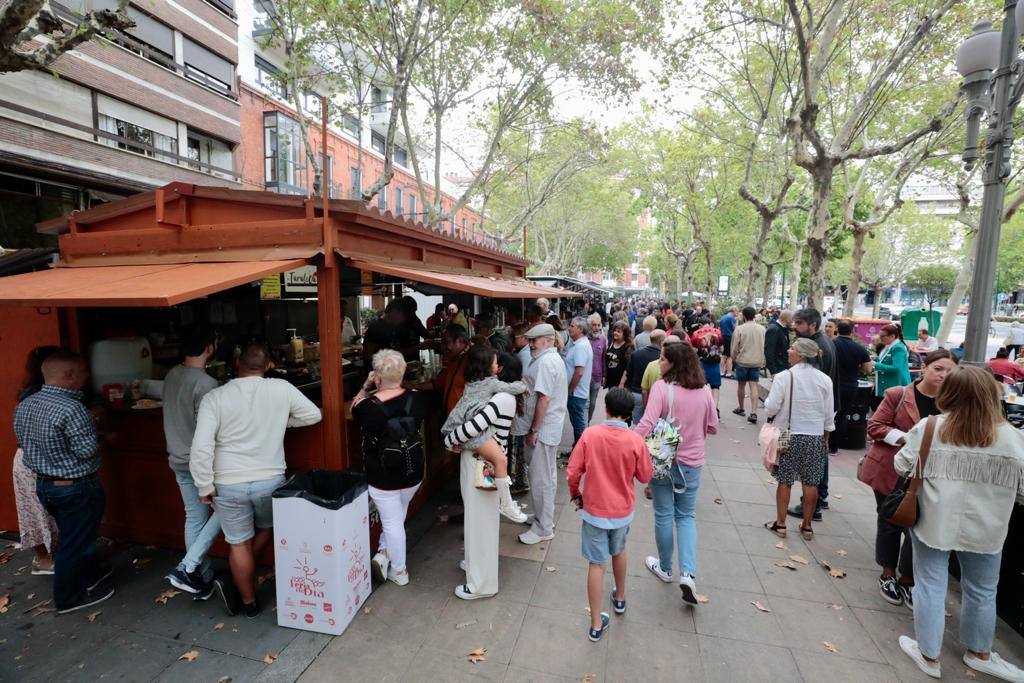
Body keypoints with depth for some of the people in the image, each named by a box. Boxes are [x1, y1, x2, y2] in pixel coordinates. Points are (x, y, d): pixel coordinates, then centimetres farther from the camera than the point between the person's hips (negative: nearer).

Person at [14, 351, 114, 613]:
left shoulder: (24, 406, 1)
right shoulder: (71, 409, -28)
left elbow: (23, 442, 12)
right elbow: (87, 450, -25)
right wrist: (100, 436, -7)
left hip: (43, 483, 9)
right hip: (76, 488, -9)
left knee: (71, 535, 25)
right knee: (75, 542, 8)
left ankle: (90, 574, 42)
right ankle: (69, 598, 23)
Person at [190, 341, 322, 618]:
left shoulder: (214, 397, -10)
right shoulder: (282, 389, -9)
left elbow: (201, 448, -15)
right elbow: (313, 415, 2)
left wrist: (205, 487, -3)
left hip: (229, 485, 0)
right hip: (271, 480, 1)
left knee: (239, 544, 15)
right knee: (267, 528, 28)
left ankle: (249, 602, 30)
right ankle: (241, 583, 30)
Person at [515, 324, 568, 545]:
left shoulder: (546, 362, -19)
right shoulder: (555, 358, 14)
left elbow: (544, 398, -23)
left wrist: (533, 430, -19)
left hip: (543, 429, -11)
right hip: (552, 427, 11)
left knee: (540, 480, 1)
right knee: (546, 476, 20)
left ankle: (543, 528, 13)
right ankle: (544, 517, 34)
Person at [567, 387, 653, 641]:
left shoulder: (590, 434, -16)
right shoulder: (635, 441, -15)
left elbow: (572, 473, -12)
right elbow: (645, 477, -2)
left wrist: (576, 494, 6)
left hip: (594, 510, -1)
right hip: (622, 511, 2)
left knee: (597, 565, 10)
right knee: (619, 551, 28)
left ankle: (597, 625, 20)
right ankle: (620, 598, 49)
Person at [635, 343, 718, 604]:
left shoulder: (661, 387, -18)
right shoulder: (704, 390, -4)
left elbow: (647, 424, -27)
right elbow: (712, 427, 7)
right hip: (692, 461, 3)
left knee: (664, 515, 14)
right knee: (686, 516, 18)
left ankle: (665, 568, 32)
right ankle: (688, 573, 5)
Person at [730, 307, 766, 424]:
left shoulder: (739, 329, -11)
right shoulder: (762, 329, 0)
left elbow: (734, 347, -7)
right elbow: (764, 347, 5)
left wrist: (733, 360, 8)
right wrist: (762, 361, 16)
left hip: (742, 361, -2)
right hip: (757, 361, 3)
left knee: (741, 385, 12)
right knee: (753, 386, 1)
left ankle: (741, 409, 27)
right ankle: (753, 412, -8)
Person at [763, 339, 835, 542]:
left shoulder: (784, 376, -15)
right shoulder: (824, 380, -4)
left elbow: (771, 407, -14)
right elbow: (829, 413, 4)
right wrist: (825, 437, 16)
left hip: (788, 435, -3)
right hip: (815, 436, 3)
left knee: (785, 481, 8)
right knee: (810, 483, 12)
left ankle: (780, 523, 18)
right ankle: (807, 526, 23)